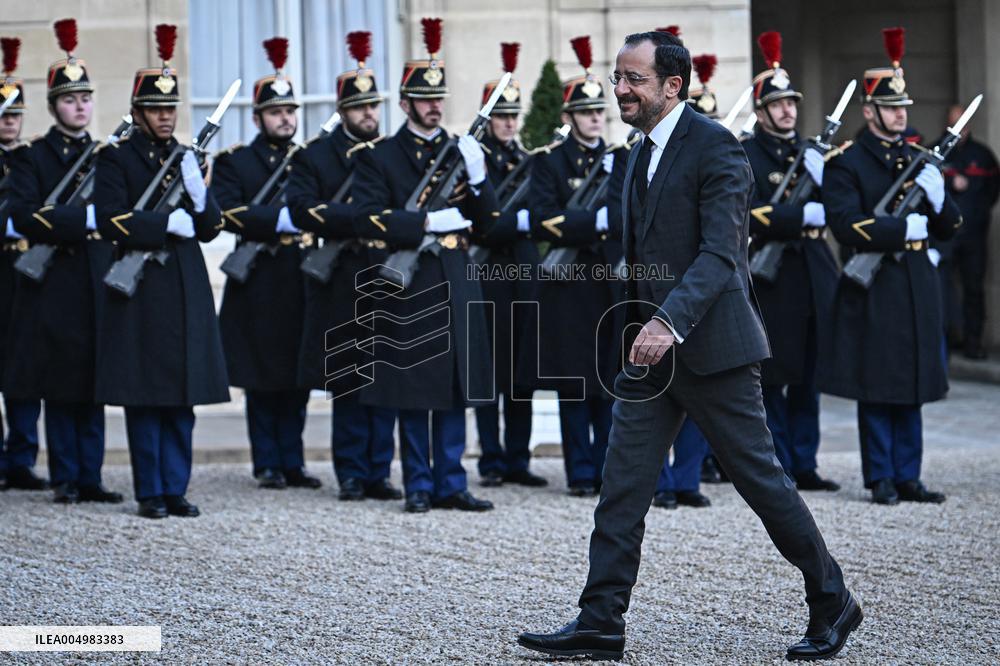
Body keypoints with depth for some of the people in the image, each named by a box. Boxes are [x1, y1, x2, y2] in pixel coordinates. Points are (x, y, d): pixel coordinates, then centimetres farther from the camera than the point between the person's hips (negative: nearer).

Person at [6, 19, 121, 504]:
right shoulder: (33, 157, 1)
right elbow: (25, 218, -12)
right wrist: (84, 218, -21)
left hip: (99, 284, 4)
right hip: (55, 286, -4)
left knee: (94, 386, 4)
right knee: (60, 386, -1)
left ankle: (90, 478, 8)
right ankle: (65, 479, 5)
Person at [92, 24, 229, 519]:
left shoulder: (188, 158, 14)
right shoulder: (116, 159, 0)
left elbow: (210, 229, 11)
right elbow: (111, 221, -13)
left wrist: (198, 193, -7)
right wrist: (168, 223, -14)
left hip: (186, 290, 5)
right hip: (140, 288, -5)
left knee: (181, 398, 5)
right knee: (144, 397, -1)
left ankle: (176, 489, 10)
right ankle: (150, 492, 5)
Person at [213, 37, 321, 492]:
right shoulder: (234, 162, 1)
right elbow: (229, 212, -14)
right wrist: (282, 218, -23)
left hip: (302, 282, 4)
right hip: (258, 284, -3)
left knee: (297, 380, 7)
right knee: (262, 381, 2)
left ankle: (292, 462, 13)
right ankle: (268, 465, 9)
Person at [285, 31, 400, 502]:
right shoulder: (314, 157, 3)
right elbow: (302, 210, -11)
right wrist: (357, 220, -21)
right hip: (341, 288, -2)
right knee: (346, 383, 1)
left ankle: (378, 473, 9)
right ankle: (352, 475, 8)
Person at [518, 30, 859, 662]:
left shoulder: (715, 147, -13)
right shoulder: (644, 154, 14)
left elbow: (720, 251, -22)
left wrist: (669, 321, -33)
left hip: (710, 346, -8)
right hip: (652, 348, 8)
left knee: (761, 478, 1)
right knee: (622, 485, 1)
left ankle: (833, 604, 16)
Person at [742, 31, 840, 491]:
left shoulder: (811, 153, 15)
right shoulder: (743, 156, -3)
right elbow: (751, 213, -16)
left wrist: (822, 180, -11)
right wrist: (802, 214, -23)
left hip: (814, 277, 6)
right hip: (770, 280, -5)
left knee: (808, 379, 8)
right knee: (772, 379, -1)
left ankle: (805, 466, 14)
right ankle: (777, 469, 5)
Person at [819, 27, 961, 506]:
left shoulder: (917, 160, 15)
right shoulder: (846, 164, -3)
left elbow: (948, 229, 14)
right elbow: (846, 226, -16)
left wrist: (937, 197, -6)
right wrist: (904, 228, -17)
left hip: (917, 287, 6)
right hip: (873, 290, -5)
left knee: (911, 387, 7)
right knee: (876, 389, -2)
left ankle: (907, 476, 12)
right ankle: (881, 478, 5)